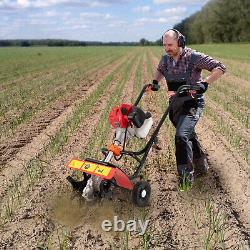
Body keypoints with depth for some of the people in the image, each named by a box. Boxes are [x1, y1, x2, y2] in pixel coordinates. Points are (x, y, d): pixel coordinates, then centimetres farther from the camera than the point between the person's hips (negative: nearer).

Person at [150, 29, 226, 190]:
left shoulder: (194, 57, -15)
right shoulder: (166, 59, 3)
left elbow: (220, 68, -15)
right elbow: (160, 70, 27)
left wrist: (205, 83, -27)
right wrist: (156, 81, 9)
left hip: (192, 103, -7)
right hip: (175, 104, 7)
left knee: (182, 136, -24)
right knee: (189, 136, 20)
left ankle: (186, 175, -8)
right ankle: (201, 164, 44)